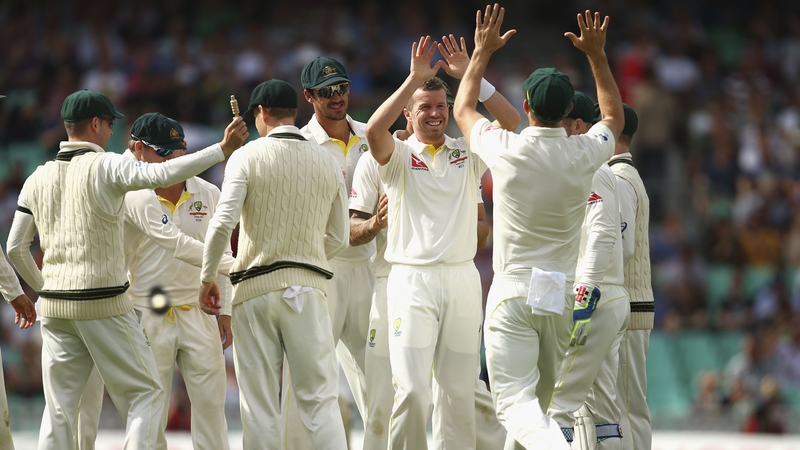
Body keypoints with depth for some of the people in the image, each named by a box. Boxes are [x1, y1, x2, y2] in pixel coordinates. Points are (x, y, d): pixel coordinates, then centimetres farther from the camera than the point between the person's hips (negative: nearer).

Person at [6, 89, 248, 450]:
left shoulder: (38, 178, 9)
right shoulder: (104, 167, -7)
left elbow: (16, 248, 11)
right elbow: (161, 174, -24)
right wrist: (223, 150, -23)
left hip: (55, 306, 5)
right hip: (105, 305, -5)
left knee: (59, 408, 7)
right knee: (145, 393, 4)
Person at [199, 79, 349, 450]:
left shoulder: (248, 157, -4)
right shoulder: (327, 163, 6)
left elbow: (222, 223, -12)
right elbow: (338, 239, 10)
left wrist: (207, 278, 0)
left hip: (255, 287, -2)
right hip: (308, 287, 2)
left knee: (260, 406, 2)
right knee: (320, 399, 1)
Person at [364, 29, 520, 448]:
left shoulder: (468, 153, 11)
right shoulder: (398, 155, 3)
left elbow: (511, 122, -3)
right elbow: (374, 130, -18)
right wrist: (415, 79, -21)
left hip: (462, 278, 3)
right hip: (412, 278, -3)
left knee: (459, 391, 5)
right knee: (411, 389, -12)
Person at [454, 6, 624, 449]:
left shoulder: (505, 149, -8)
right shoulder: (583, 153, -2)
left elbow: (463, 110, 14)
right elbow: (614, 116, 23)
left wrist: (482, 52, 23)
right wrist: (596, 55, 23)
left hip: (513, 293, -4)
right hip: (563, 296, 4)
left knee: (516, 405, -12)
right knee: (537, 403, 17)